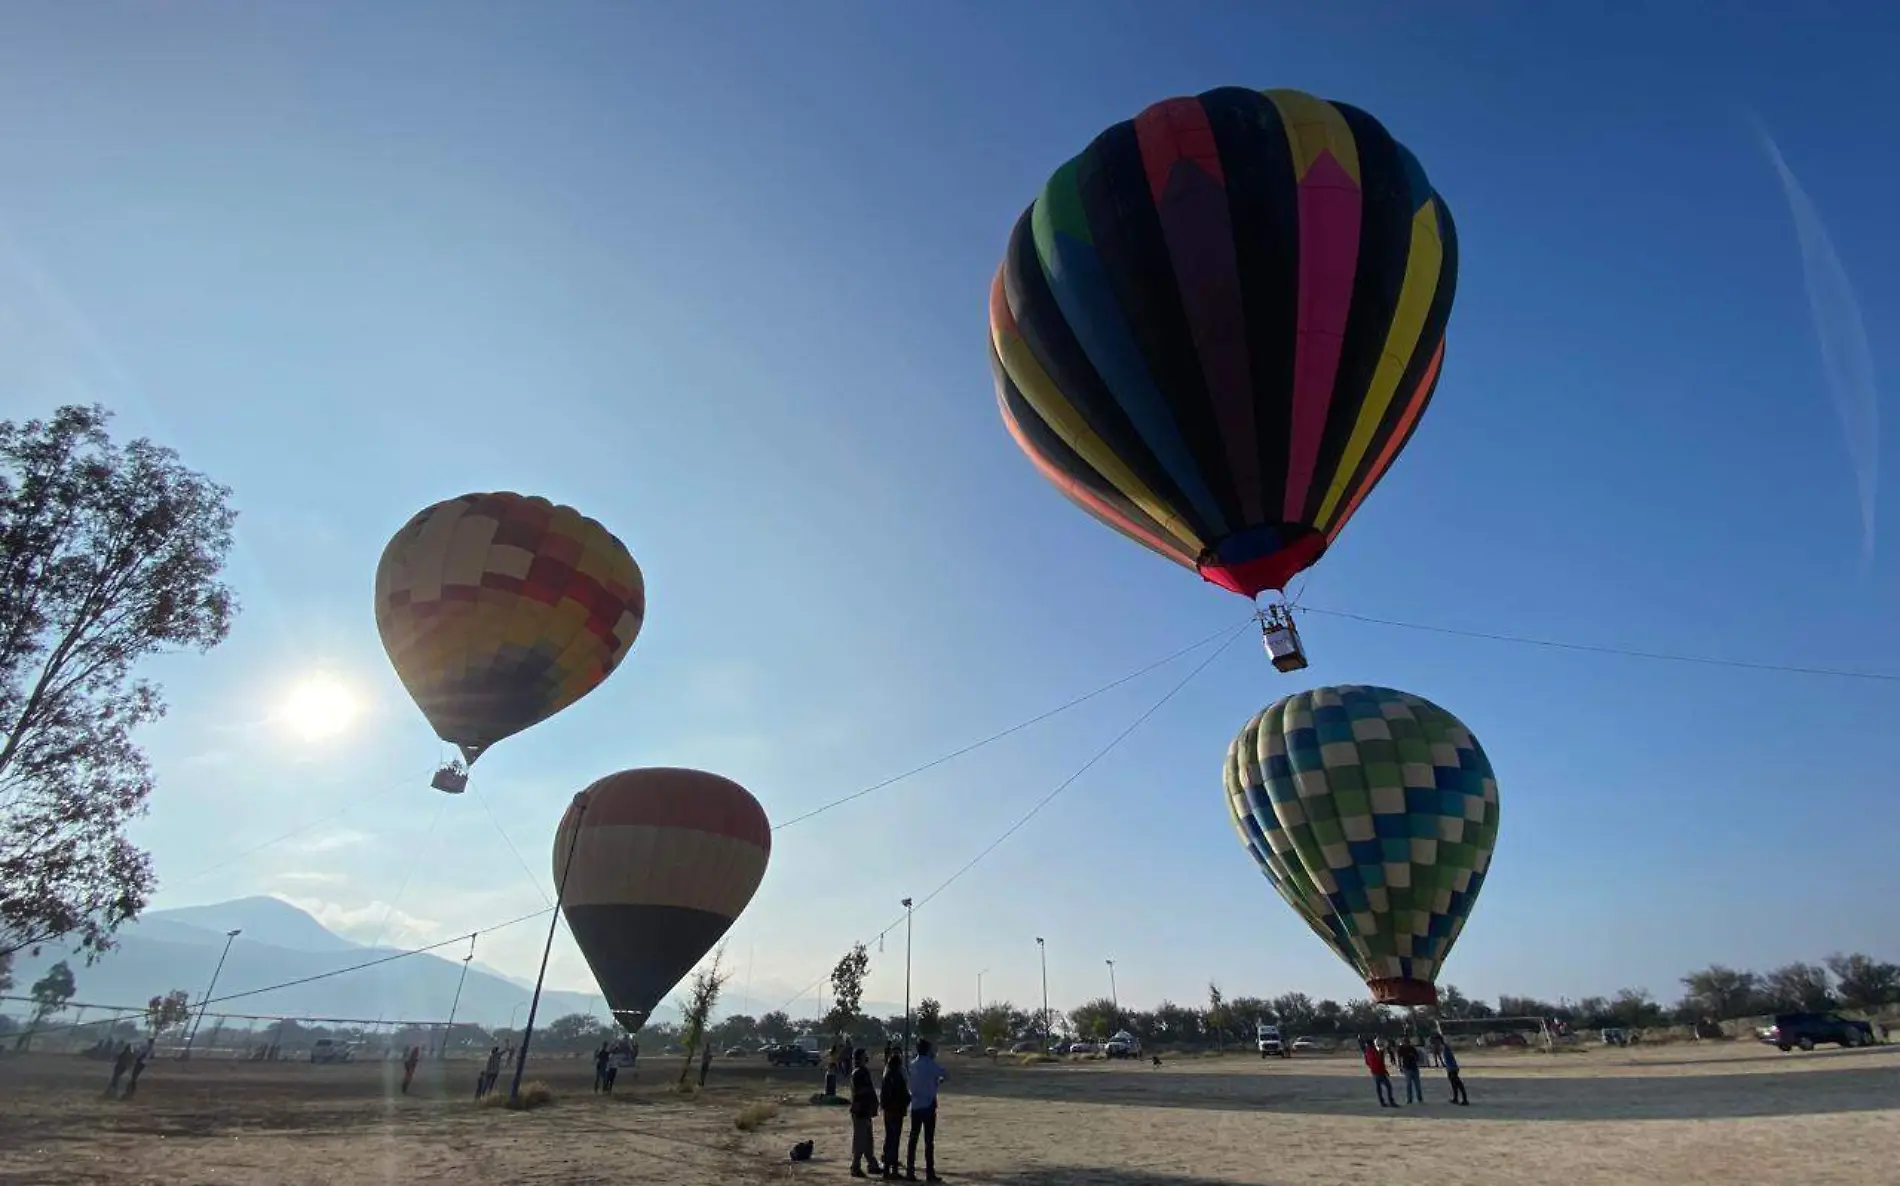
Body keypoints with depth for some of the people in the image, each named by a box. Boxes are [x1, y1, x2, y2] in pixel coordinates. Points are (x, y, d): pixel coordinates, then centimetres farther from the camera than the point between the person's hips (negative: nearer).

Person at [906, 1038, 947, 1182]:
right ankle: (929, 1173, 1)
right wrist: (938, 1081, 12)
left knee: (913, 1139, 9)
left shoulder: (912, 1064, 5)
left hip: (915, 1106, 5)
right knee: (929, 1140, 0)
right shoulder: (931, 1064, -12)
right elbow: (945, 1076, -6)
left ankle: (910, 1171, 11)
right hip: (928, 1105, -5)